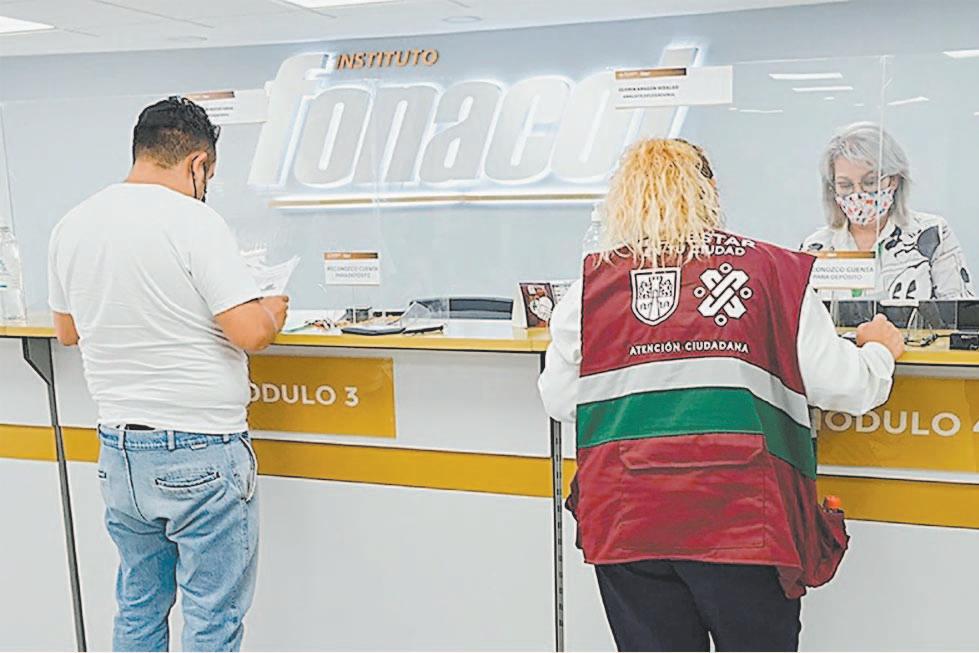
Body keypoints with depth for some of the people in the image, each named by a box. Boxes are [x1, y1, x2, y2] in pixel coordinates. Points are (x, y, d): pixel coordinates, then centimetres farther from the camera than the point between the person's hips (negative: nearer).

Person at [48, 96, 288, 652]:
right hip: (200, 454, -7)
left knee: (139, 607, 21)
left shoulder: (72, 225, 5)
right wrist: (276, 309, 1)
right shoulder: (194, 222, -16)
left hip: (119, 451, 7)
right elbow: (250, 333, -20)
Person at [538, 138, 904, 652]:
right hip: (742, 515, -1)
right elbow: (842, 386, 1)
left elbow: (558, 399, 7)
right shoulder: (769, 271, 2)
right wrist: (880, 349, 24)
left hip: (626, 521, 1)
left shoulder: (590, 284, 4)